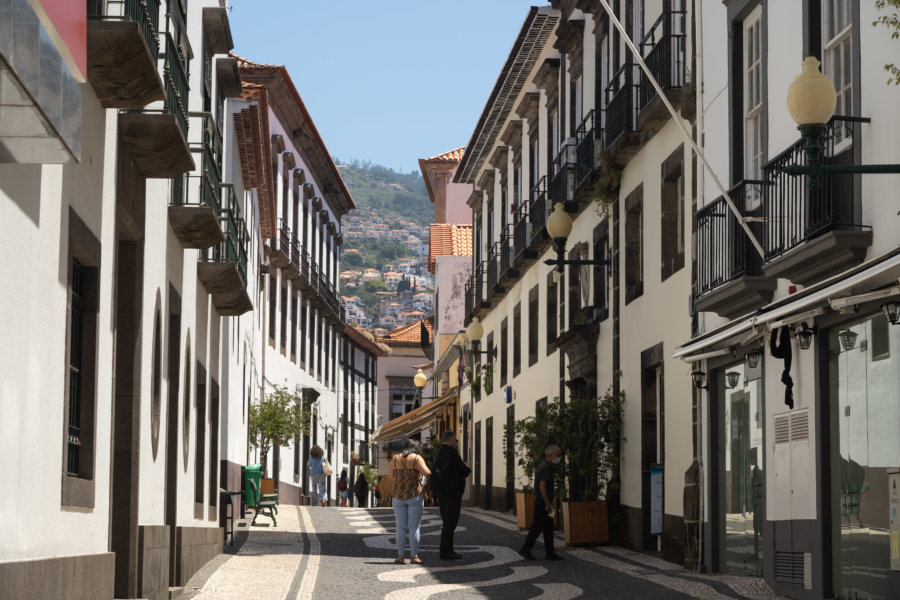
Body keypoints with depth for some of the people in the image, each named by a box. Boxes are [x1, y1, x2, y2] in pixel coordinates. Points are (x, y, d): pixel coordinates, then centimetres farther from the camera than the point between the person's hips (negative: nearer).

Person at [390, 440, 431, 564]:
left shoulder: (395, 459, 6)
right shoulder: (417, 458, -6)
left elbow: (392, 477, 13)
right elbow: (426, 473, -17)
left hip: (398, 497, 3)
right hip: (415, 496, -3)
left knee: (401, 527, 7)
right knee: (414, 527, 0)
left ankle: (400, 556, 5)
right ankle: (414, 556, -1)